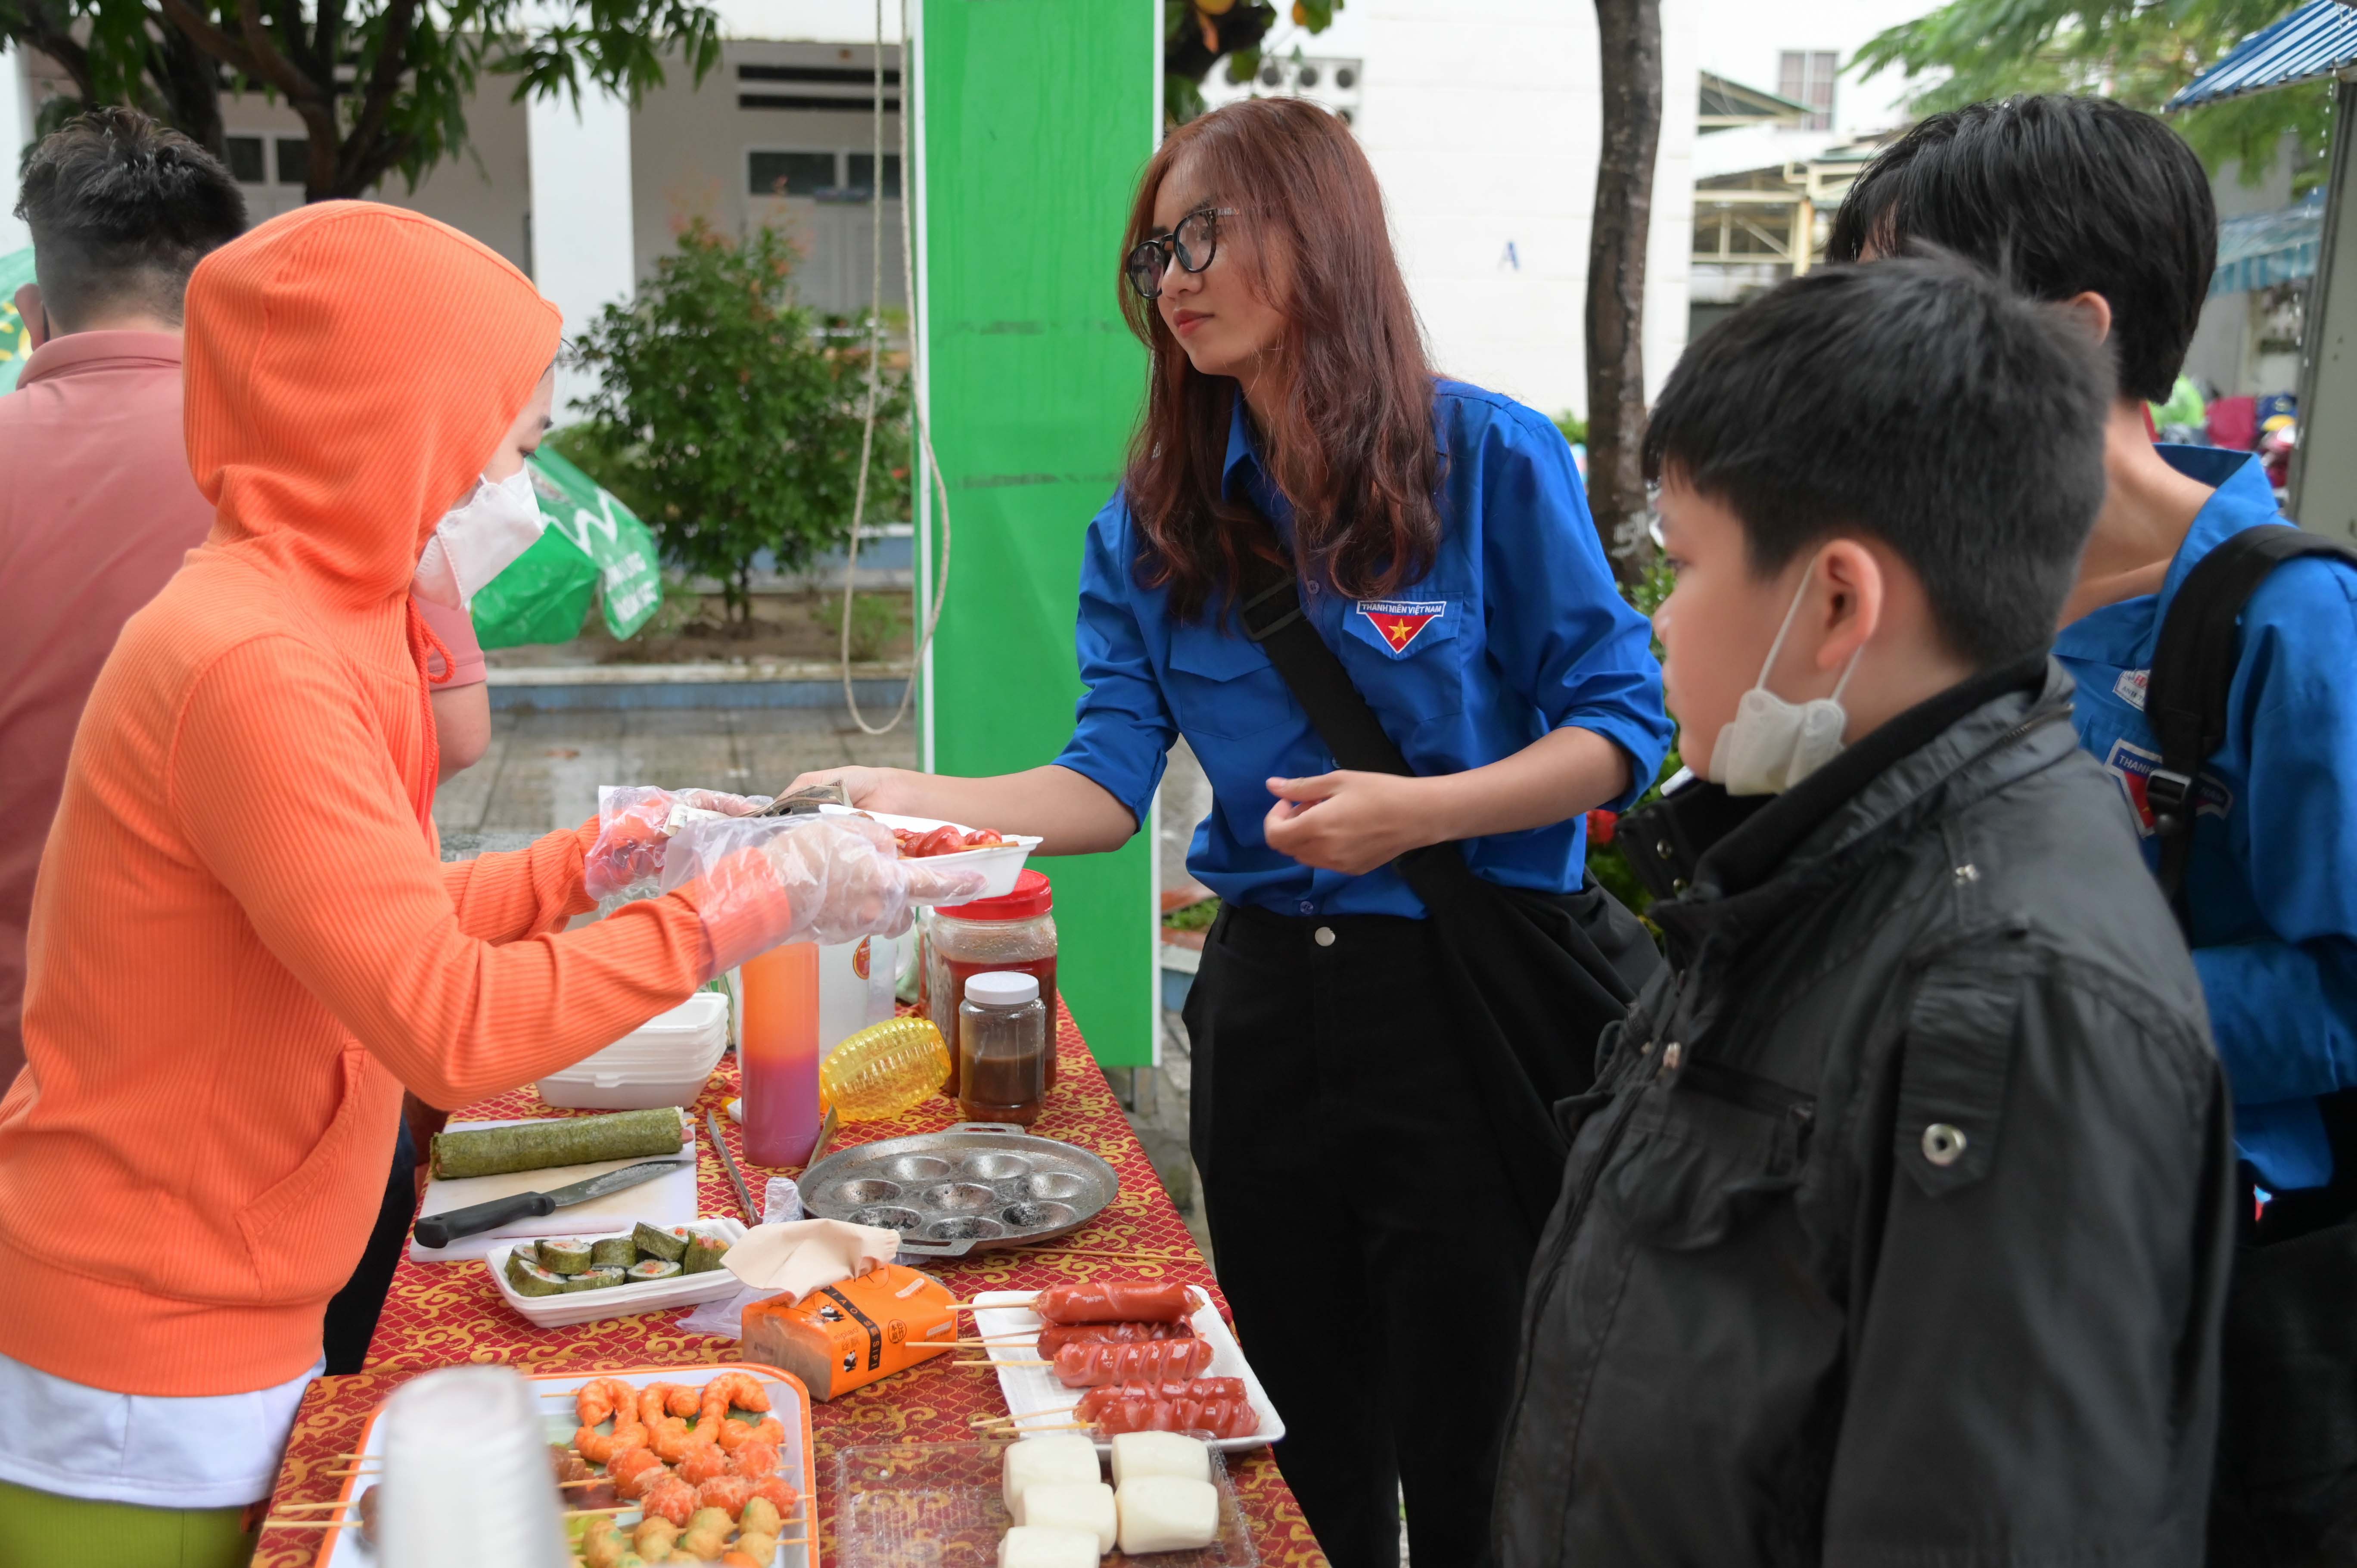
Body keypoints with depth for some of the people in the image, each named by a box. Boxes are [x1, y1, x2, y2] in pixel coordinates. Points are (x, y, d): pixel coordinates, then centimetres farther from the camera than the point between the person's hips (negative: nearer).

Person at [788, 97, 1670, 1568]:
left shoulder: (1491, 458, -8)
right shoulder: (1157, 519, 4)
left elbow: (1621, 725, -7)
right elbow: (1111, 780, -3)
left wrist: (1418, 811, -21)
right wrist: (903, 797, -18)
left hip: (1472, 1002, -4)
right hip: (1268, 996, 4)